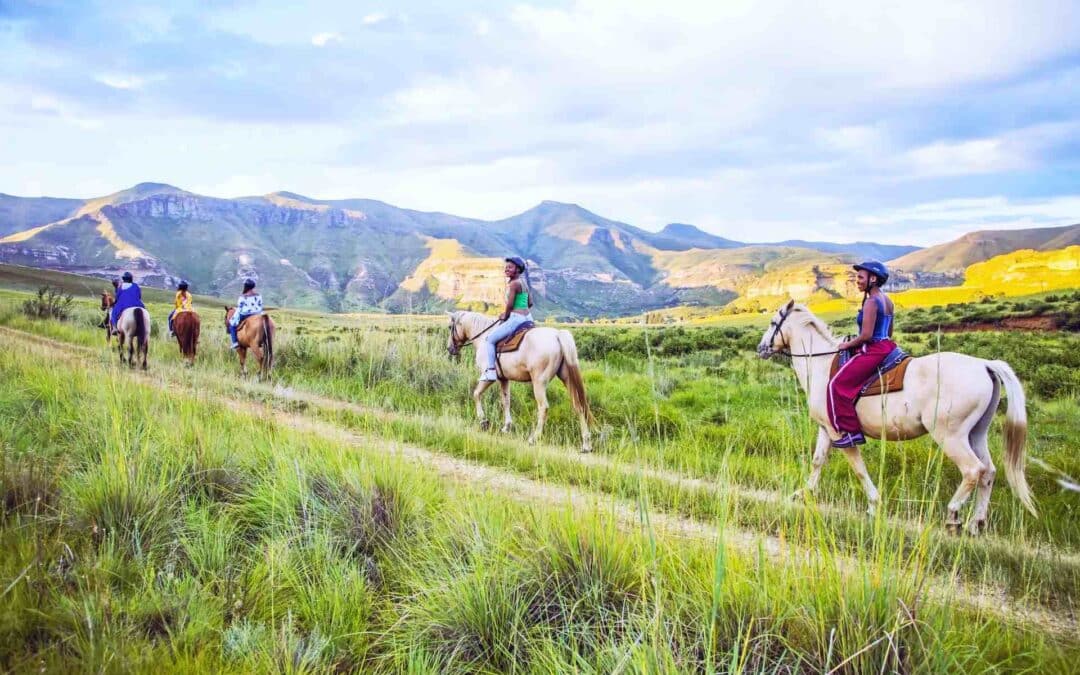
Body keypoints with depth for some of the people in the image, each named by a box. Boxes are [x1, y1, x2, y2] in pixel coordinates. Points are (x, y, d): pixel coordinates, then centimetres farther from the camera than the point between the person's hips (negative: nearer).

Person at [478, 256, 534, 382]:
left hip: (516, 319, -10)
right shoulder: (524, 282, 13)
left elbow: (509, 305, -17)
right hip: (528, 317, 10)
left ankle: (490, 371, -12)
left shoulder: (513, 284, -14)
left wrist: (505, 316, 1)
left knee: (488, 339, -6)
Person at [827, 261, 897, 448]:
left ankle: (852, 431, -10)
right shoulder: (887, 301, 13)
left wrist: (847, 345, -6)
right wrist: (855, 342, 21)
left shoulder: (871, 302, -17)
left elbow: (866, 335, -22)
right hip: (886, 347, 11)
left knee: (837, 384, -9)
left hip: (872, 351, -11)